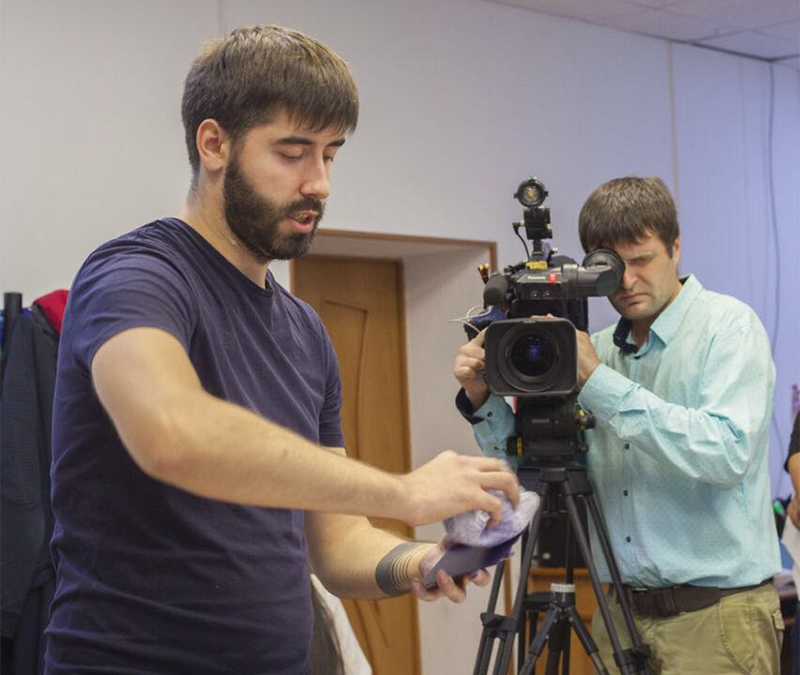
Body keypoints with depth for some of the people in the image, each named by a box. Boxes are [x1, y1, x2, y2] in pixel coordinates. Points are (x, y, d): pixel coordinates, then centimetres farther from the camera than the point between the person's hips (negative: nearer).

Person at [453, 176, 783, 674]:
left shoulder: (729, 326, -7)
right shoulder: (599, 348, 8)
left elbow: (728, 453, -23)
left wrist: (599, 382, -22)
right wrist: (484, 398, -7)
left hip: (714, 612, -5)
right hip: (621, 611, 5)